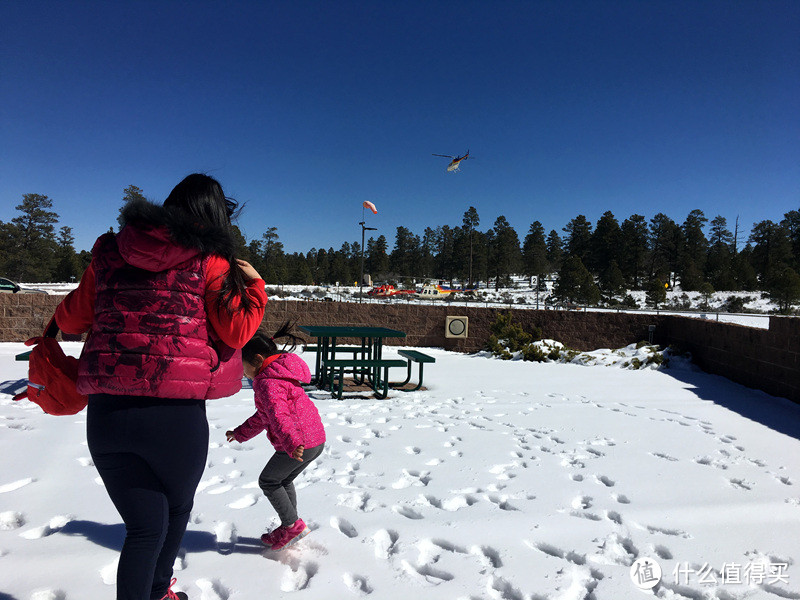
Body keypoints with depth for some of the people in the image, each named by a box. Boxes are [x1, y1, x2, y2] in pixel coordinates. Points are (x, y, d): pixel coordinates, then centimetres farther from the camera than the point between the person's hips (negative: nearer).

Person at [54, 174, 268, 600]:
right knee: (176, 508, 26)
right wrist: (254, 284, 9)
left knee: (144, 525, 15)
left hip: (105, 412, 3)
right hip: (174, 415, -3)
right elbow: (237, 330, -5)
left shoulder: (109, 253, 9)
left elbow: (71, 318, 15)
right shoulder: (209, 262, -4)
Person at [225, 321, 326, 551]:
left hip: (299, 444, -10)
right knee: (284, 481, 25)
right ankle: (290, 528, 33)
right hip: (317, 439, 10)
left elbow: (278, 415, -34)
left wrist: (291, 442, -46)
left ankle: (292, 525, 13)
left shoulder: (267, 382, -15)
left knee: (268, 481, 9)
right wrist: (241, 433, 33)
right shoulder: (280, 374, 18)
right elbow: (263, 416, 28)